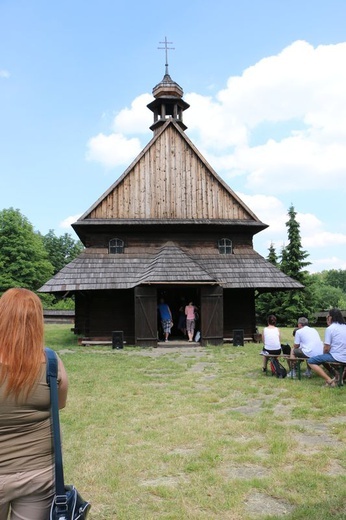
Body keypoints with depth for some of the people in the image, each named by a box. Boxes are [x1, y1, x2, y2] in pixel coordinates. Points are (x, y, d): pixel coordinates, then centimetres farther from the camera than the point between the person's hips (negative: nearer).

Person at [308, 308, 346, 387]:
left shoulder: (330, 328, -10)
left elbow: (326, 348, -12)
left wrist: (324, 354, 8)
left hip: (336, 357, -7)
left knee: (311, 361, -1)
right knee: (322, 358, 30)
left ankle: (329, 380, -11)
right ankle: (336, 376, 16)